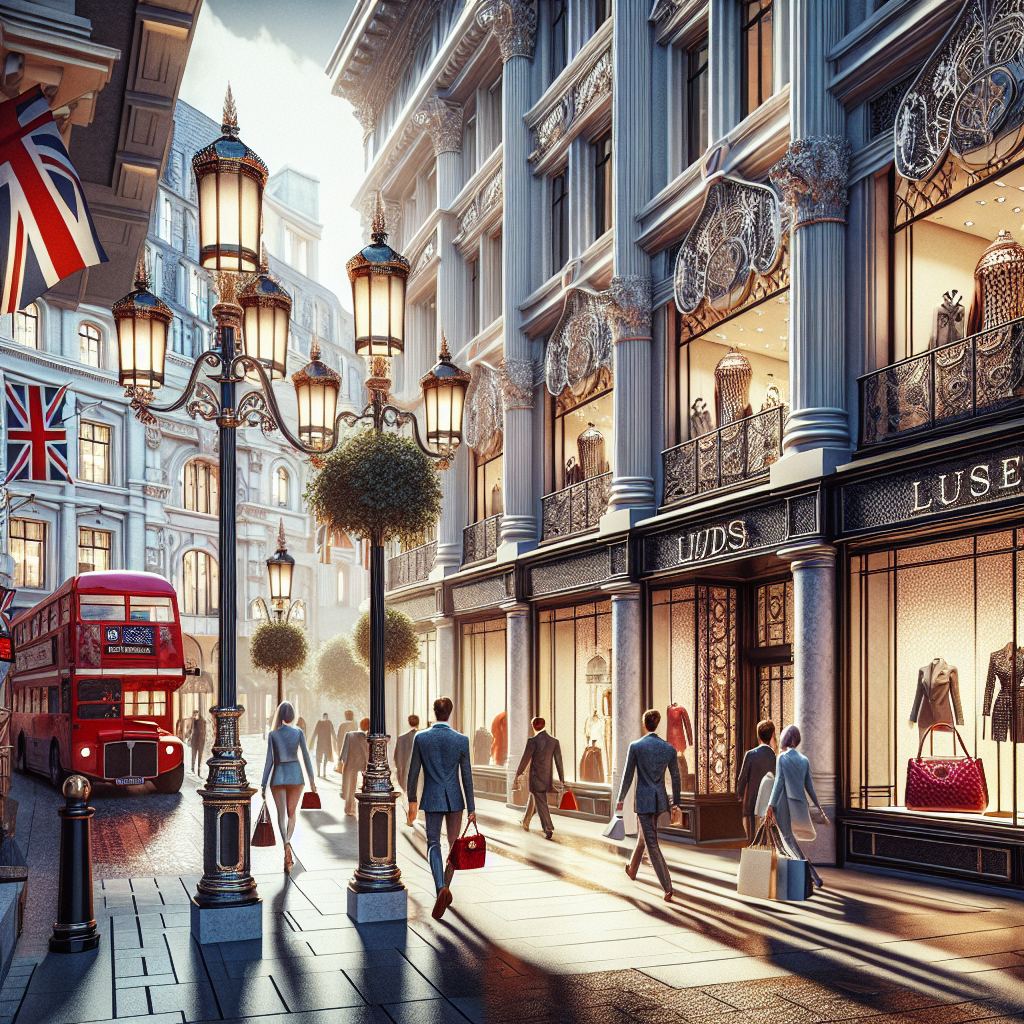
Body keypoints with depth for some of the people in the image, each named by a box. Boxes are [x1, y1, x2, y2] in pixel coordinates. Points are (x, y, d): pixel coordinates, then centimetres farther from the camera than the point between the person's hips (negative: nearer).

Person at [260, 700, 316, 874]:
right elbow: (306, 757, -2)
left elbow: (269, 761, -6)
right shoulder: (299, 732, -3)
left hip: (278, 776, -1)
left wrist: (263, 785, -1)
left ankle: (287, 850, -17)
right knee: (292, 814, 13)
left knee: (281, 814, 3)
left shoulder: (272, 734, -4)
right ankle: (287, 842, -13)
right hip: (295, 775, 1)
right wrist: (312, 779, 6)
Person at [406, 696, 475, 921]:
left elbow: (413, 772, -2)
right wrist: (471, 809, 2)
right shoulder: (461, 740, -7)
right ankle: (445, 888, 26)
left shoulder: (421, 738, -6)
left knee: (433, 844, 4)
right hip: (455, 799, 0)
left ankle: (441, 888, -18)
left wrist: (412, 801, 11)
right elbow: (467, 776, -3)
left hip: (432, 798, 0)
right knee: (454, 845, 17)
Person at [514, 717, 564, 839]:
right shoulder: (554, 741, 1)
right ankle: (525, 823, 39)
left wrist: (518, 774, 2)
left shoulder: (533, 741, -13)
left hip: (536, 778, -6)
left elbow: (525, 759, -9)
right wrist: (562, 779, 9)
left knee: (541, 804, -1)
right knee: (533, 798, 23)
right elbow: (559, 761, 4)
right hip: (547, 778, 6)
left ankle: (548, 829, -8)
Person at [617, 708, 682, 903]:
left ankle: (667, 887, -12)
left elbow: (628, 775, -5)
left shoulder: (635, 746, -10)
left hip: (643, 799, -5)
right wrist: (675, 803, 15)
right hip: (660, 800, 5)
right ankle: (632, 869, 46)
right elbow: (676, 778, 5)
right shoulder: (669, 748, 0)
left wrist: (620, 799, 6)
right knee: (644, 834, 26)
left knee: (652, 843, -4)